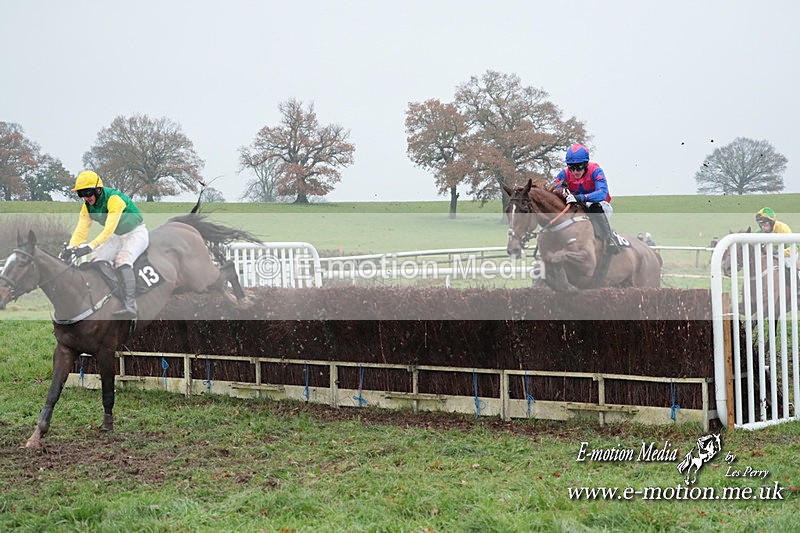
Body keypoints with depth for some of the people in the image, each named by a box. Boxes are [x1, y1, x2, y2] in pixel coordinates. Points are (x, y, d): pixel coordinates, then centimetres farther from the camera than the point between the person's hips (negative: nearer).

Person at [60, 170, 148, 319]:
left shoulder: (114, 199, -28)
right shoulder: (87, 207, -4)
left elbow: (109, 229, -36)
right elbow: (81, 230, -12)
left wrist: (90, 246, -46)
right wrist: (70, 248, -31)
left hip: (136, 233, -8)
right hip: (117, 237, 8)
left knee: (122, 261, -31)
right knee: (95, 260, -8)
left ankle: (130, 306, -43)